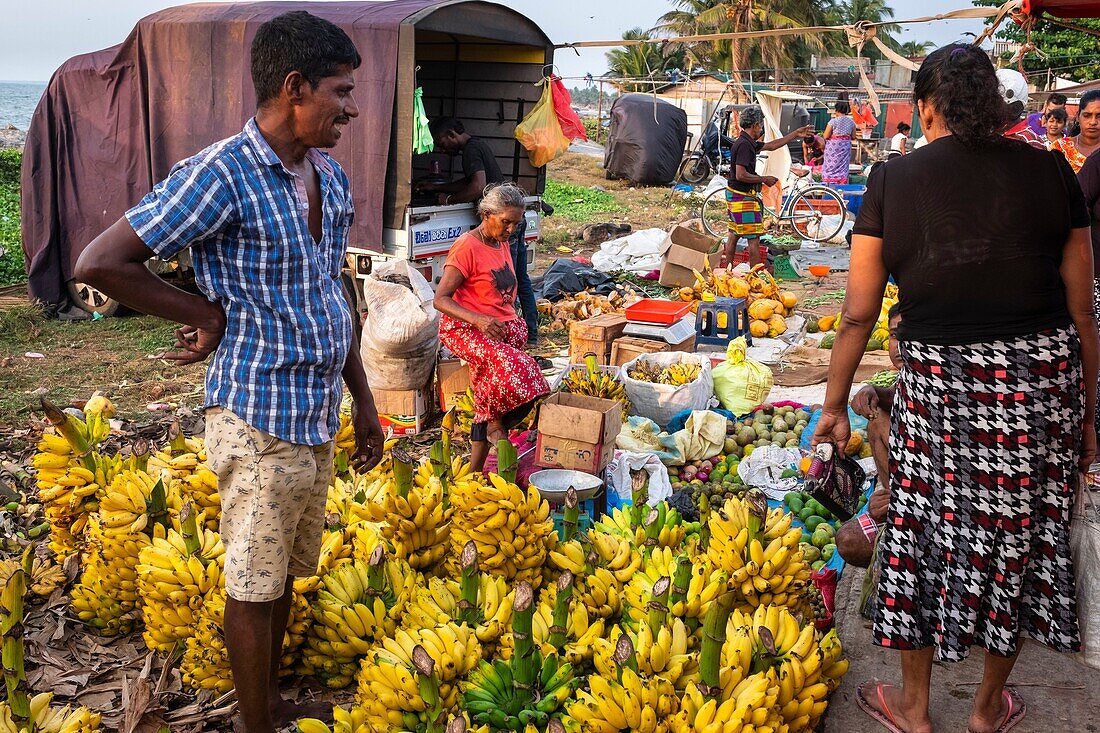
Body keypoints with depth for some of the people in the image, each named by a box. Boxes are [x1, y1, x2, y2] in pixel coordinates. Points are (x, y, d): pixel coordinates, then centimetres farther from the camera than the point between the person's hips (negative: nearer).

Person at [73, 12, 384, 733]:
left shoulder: (333, 179, 7)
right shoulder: (221, 175, -17)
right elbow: (101, 263, -17)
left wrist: (363, 401, 16)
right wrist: (207, 315, -11)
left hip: (319, 417, 7)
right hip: (260, 421, -7)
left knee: (285, 573, 21)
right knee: (253, 586, 8)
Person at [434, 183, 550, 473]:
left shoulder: (502, 245, 16)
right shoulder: (467, 247, -8)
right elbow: (441, 299, -14)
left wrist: (515, 323, 10)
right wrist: (480, 320, -27)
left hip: (504, 328, 7)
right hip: (464, 329, -7)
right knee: (507, 364, -33)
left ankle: (475, 469, -4)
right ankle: (496, 422, -8)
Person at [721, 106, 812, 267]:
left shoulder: (748, 142, 12)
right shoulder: (744, 144, -19)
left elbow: (772, 145, 24)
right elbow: (741, 175, -25)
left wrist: (796, 134, 25)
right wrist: (764, 179, -14)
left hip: (735, 196, 10)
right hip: (743, 198, -10)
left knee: (734, 235, 14)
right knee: (754, 238, -6)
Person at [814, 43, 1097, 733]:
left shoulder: (894, 179, -3)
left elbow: (859, 312, -2)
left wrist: (835, 404, 9)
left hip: (937, 382, -1)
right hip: (1042, 382, 1)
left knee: (928, 534, 14)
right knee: (1022, 538, 17)